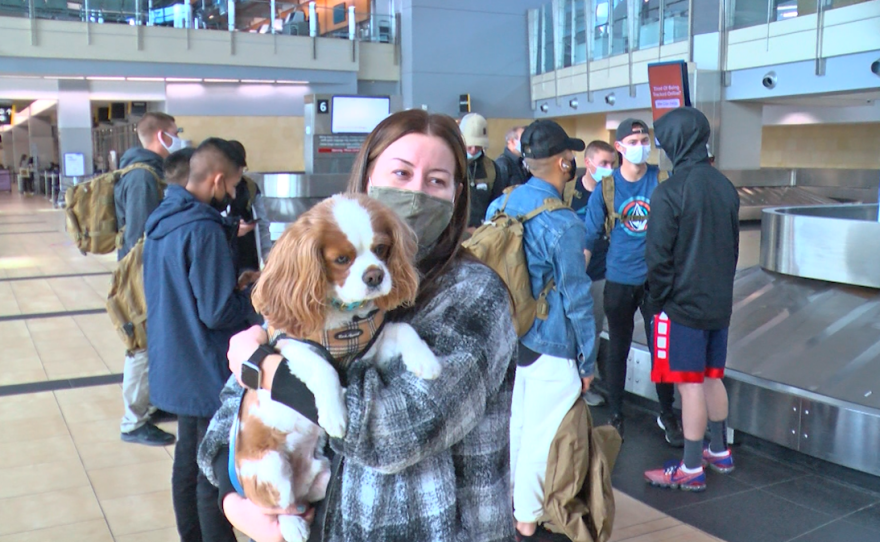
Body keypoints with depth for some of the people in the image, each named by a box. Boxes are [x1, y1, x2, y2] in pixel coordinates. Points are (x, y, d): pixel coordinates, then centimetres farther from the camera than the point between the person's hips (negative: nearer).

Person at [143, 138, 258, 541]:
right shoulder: (204, 229, -22)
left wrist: (235, 282, 10)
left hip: (176, 367, 9)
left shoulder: (162, 220, 6)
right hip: (207, 372, -9)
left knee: (188, 462, 20)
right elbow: (218, 312, -23)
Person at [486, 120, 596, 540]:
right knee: (541, 431, 7)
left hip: (507, 340, 7)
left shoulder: (499, 205, 0)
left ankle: (503, 498, 36)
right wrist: (587, 361, -5)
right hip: (551, 347, -6)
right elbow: (577, 299, -15)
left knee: (512, 421, 20)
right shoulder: (563, 225, -19)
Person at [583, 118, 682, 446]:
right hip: (619, 281, 0)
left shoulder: (662, 180, -4)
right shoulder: (606, 187, -3)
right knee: (618, 349, 11)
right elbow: (590, 236, 2)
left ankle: (667, 414, 25)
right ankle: (615, 415, 26)